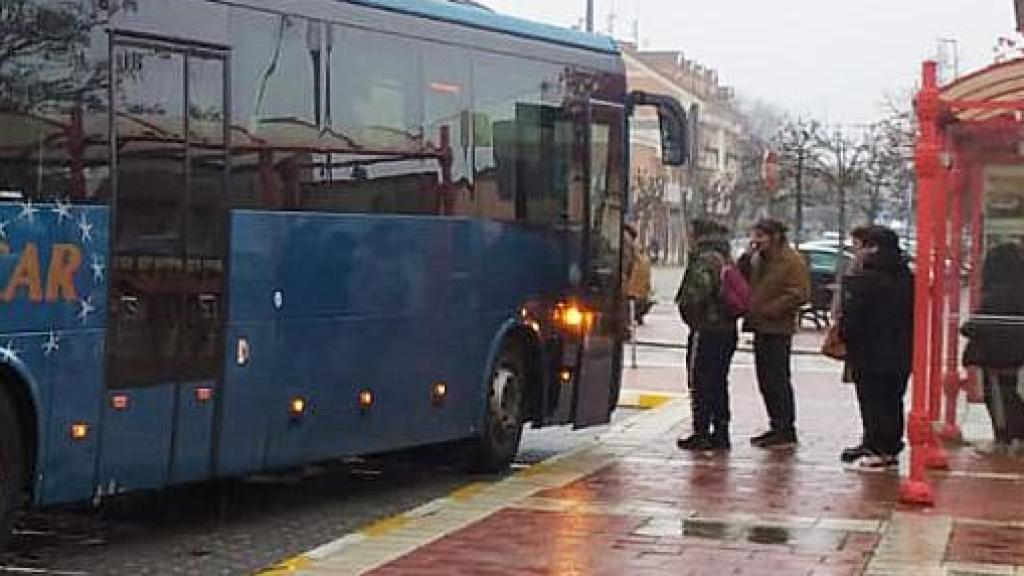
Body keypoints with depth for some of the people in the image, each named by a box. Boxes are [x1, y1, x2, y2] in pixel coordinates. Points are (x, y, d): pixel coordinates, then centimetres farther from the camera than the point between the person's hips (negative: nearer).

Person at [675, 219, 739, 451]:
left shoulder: (706, 260, -15)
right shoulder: (728, 260, 15)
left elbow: (698, 295, -23)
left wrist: (688, 312, -6)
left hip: (706, 329, -9)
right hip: (727, 329, 9)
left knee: (700, 382, -3)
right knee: (719, 383, 13)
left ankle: (701, 433, -2)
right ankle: (721, 433, 16)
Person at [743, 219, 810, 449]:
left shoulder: (792, 261, -11)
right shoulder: (758, 259, 16)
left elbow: (799, 295, -17)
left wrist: (767, 310, -19)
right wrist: (747, 257, 1)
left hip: (778, 329, -9)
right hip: (760, 328, 9)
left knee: (778, 380, -6)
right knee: (765, 380, 12)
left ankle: (786, 431, -1)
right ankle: (777, 427, 21)